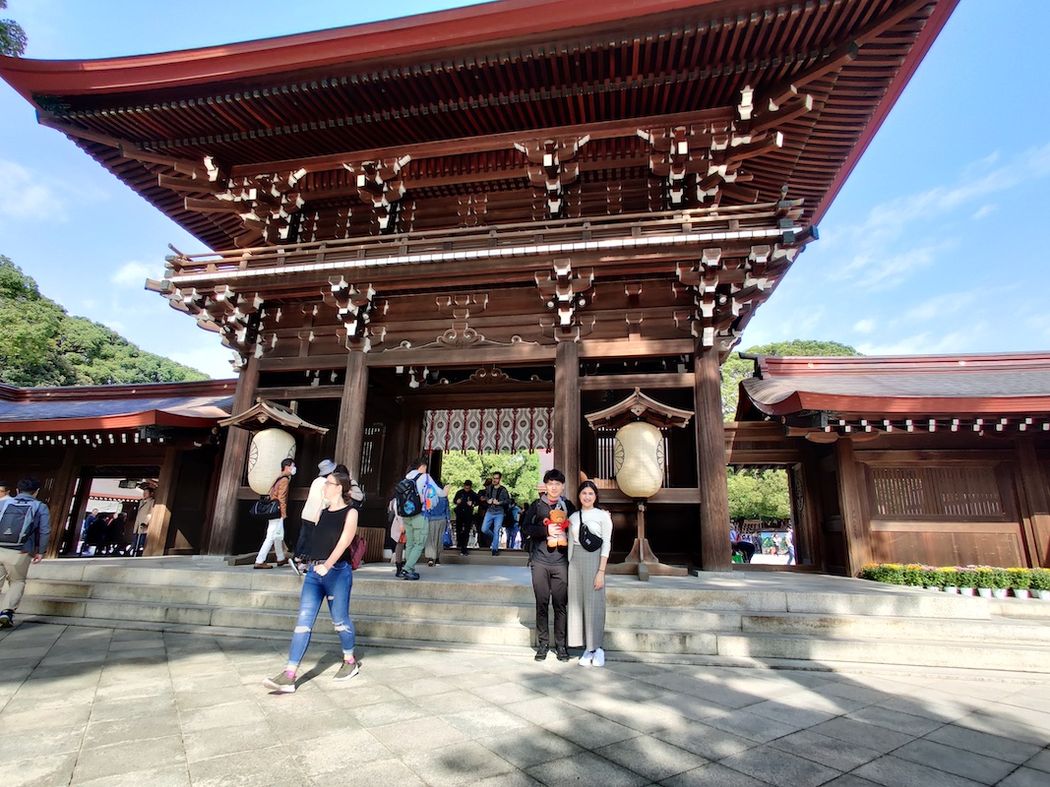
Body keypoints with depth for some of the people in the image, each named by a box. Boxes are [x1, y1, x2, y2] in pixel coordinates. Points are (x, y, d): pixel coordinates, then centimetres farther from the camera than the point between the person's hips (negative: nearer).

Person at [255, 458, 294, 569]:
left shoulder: (279, 478, 16)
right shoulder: (285, 480, -13)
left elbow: (272, 493, 18)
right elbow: (281, 498, -18)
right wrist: (284, 513, -15)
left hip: (273, 511, 10)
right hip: (277, 512, -10)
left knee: (279, 536, 18)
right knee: (271, 537, -7)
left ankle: (281, 558, 29)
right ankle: (259, 561, -5)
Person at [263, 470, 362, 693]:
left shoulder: (350, 512, -6)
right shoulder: (323, 512, 15)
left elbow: (343, 542, -17)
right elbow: (315, 539, 17)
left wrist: (327, 566, -25)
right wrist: (312, 565, 9)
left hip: (337, 572, -5)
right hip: (313, 572, 5)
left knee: (340, 620, 6)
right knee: (303, 622, -2)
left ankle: (350, 662, 26)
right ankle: (289, 676, -2)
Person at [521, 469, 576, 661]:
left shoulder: (568, 506, 10)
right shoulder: (537, 505, 7)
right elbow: (526, 527, -2)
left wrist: (565, 530, -9)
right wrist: (547, 530, -13)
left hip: (561, 561, 0)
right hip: (540, 561, 0)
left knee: (560, 604, 3)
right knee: (542, 603, 6)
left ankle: (561, 645, 14)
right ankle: (542, 644, 17)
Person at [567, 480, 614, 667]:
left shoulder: (603, 515, -1)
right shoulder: (573, 517, 12)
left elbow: (606, 544, -5)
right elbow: (570, 544, 14)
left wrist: (601, 571, -12)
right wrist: (569, 567, 8)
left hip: (593, 561, -4)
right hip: (575, 562, 4)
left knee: (593, 604, -1)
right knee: (577, 603, 5)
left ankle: (597, 648, 14)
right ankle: (587, 649, 16)